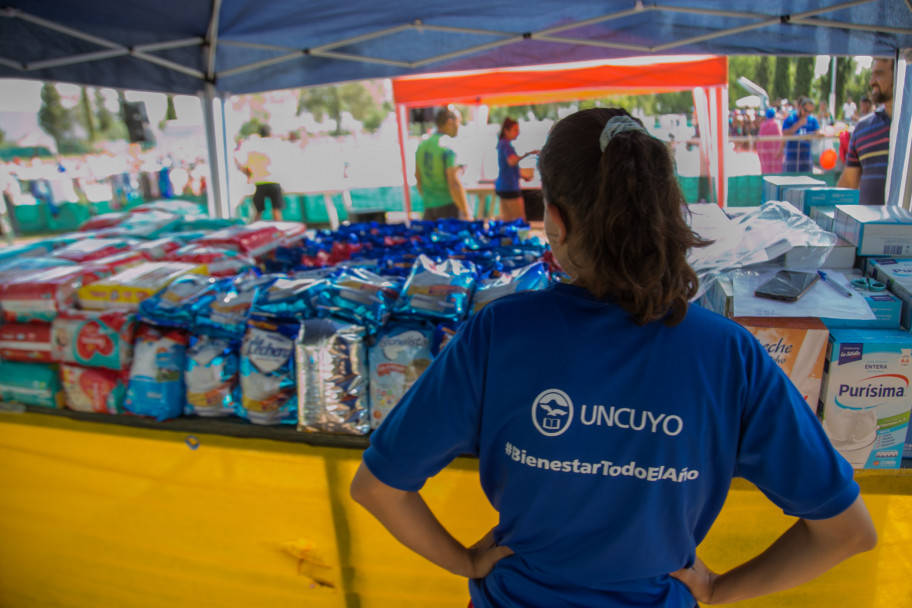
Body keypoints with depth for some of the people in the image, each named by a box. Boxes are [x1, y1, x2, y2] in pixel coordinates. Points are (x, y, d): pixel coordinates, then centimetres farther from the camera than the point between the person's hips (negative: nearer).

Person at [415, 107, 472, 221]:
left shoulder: (423, 144, 9)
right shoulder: (448, 147, -15)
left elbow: (418, 176, 17)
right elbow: (454, 184, -21)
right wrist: (466, 212, -16)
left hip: (429, 207, 8)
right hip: (449, 207, -7)